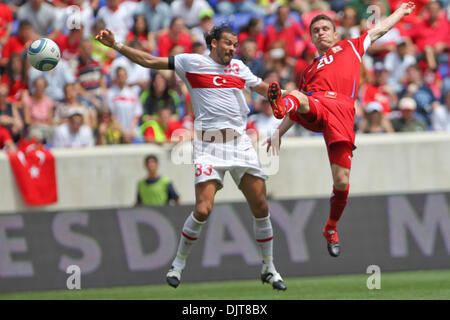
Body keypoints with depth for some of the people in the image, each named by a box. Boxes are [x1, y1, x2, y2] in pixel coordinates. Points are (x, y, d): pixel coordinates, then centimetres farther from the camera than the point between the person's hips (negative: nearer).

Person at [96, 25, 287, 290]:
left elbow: (265, 88, 27)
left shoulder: (238, 67, 14)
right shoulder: (192, 62, 3)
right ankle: (179, 264, 6)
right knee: (202, 210, -15)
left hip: (240, 144, 4)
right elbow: (150, 61, 4)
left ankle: (269, 268, 18)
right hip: (209, 147, -4)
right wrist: (115, 45, 0)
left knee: (261, 208, 1)